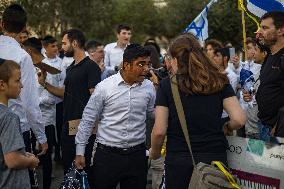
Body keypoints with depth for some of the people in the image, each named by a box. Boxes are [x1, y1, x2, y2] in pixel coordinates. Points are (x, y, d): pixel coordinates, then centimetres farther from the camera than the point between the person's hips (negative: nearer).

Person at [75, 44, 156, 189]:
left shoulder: (149, 87, 2)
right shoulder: (104, 87, -7)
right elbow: (88, 120, -1)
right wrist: (80, 152, -1)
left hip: (137, 155, 3)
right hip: (107, 155, -2)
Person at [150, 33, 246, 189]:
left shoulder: (167, 85, -4)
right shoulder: (219, 82, 2)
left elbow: (159, 131, -7)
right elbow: (239, 119, -7)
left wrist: (154, 153, 11)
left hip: (179, 160, -2)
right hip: (216, 157, 2)